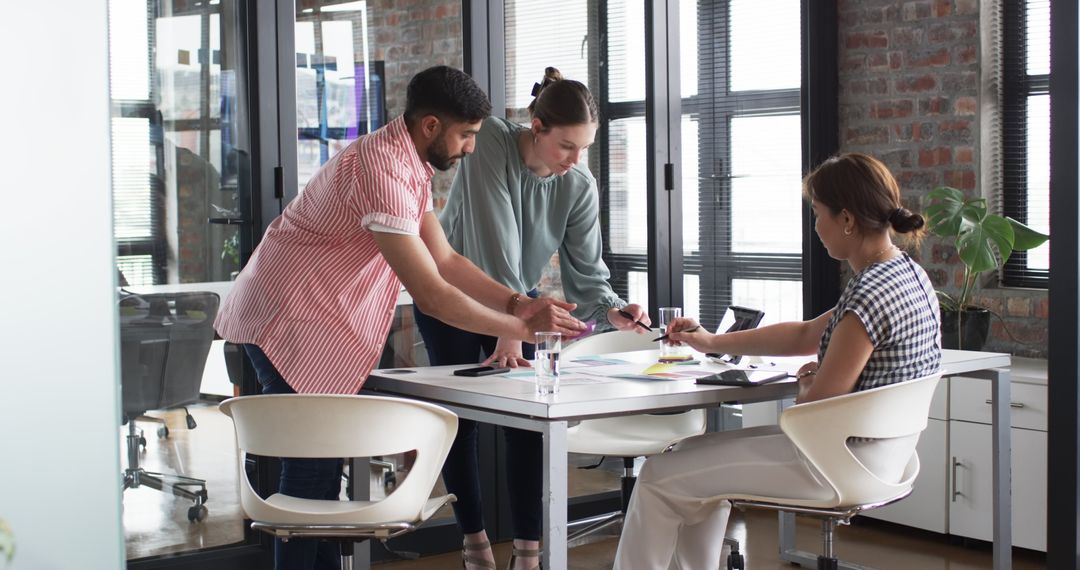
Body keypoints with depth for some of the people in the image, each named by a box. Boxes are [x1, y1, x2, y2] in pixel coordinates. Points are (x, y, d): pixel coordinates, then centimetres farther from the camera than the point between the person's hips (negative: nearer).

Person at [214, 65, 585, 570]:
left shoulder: (411, 166, 8)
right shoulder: (382, 171, -26)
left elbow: (444, 259, 10)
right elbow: (430, 294, -29)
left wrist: (515, 302, -2)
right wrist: (523, 329, -22)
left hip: (318, 325, 10)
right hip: (286, 322, -10)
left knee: (324, 465, 12)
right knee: (311, 469, -9)